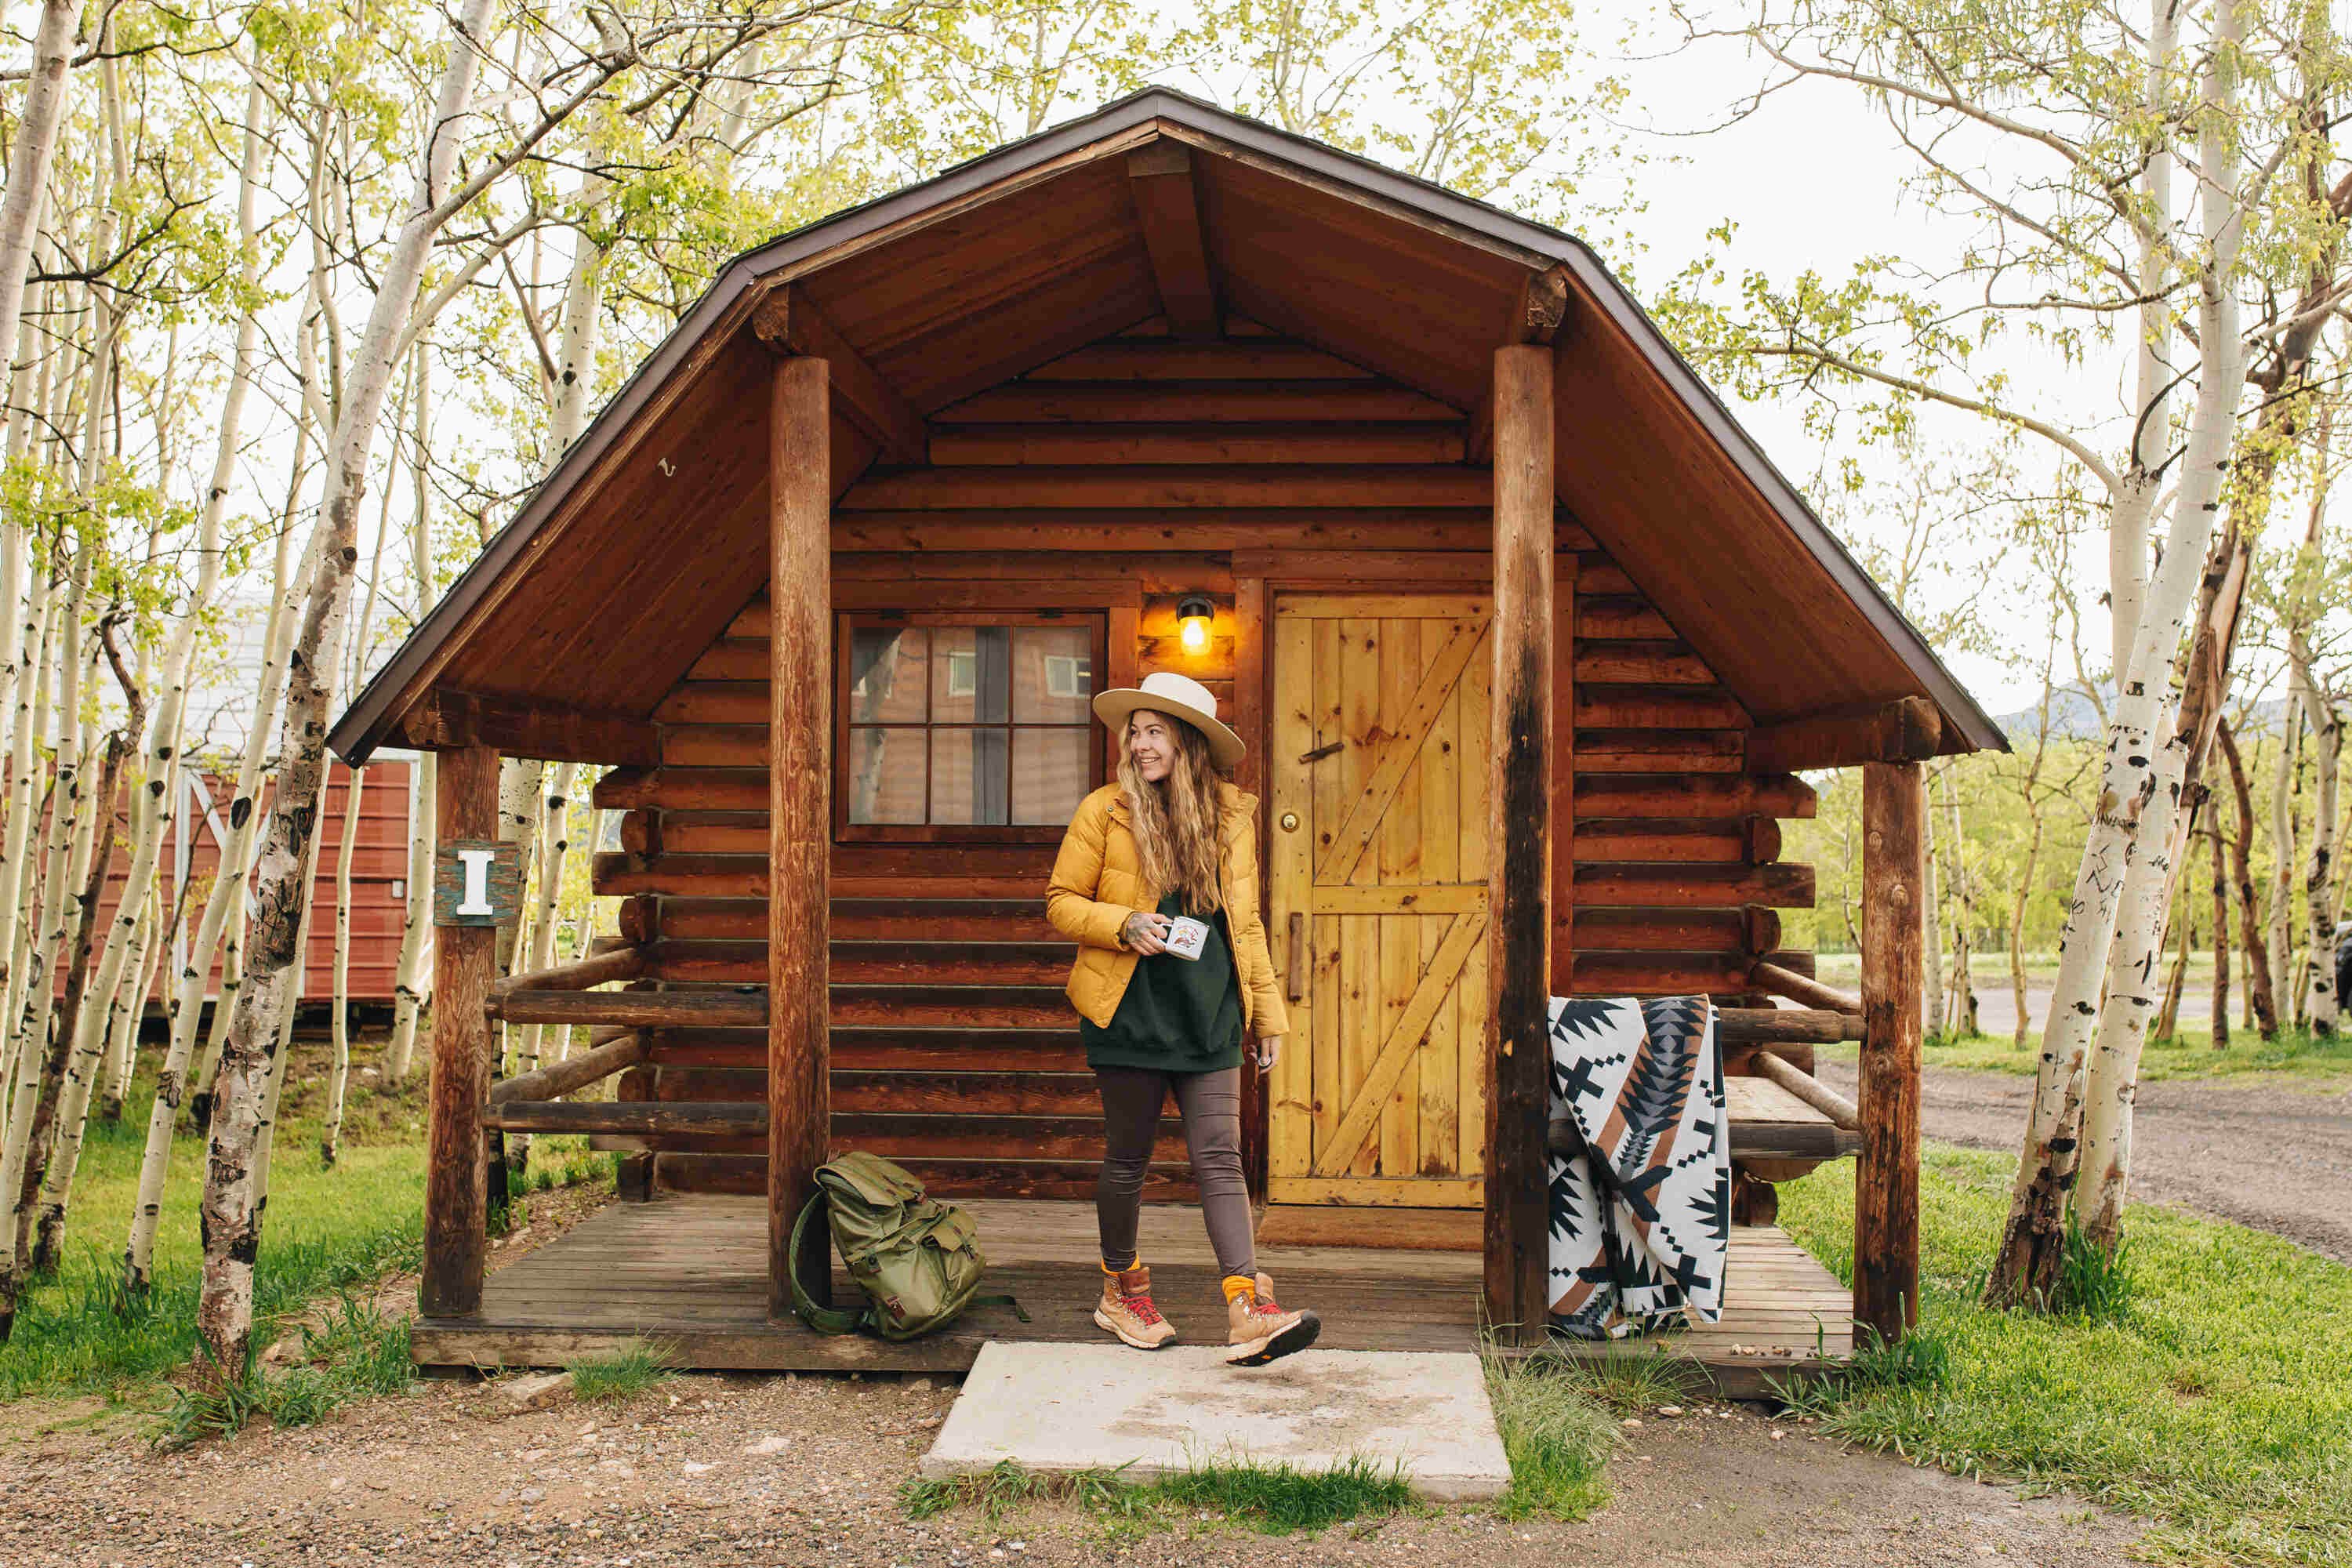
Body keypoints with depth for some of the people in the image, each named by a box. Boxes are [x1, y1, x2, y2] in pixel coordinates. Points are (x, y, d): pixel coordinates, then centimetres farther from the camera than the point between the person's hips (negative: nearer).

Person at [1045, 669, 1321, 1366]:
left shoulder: (1232, 816, 7)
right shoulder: (1103, 812, -2)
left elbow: (1246, 925, 14)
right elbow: (1061, 902, 3)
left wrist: (1268, 1013, 13)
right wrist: (1123, 925, -16)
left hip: (1208, 1021, 2)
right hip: (1129, 1015, -2)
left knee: (1220, 1159, -4)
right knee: (1127, 1159, 9)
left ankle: (1250, 1313, -8)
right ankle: (1121, 1288, 28)